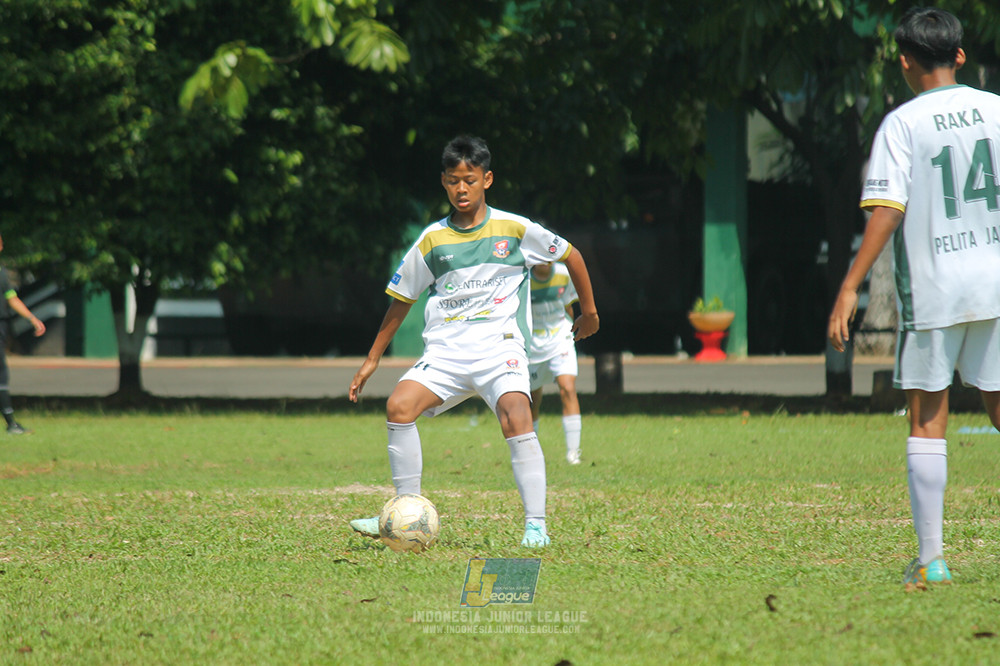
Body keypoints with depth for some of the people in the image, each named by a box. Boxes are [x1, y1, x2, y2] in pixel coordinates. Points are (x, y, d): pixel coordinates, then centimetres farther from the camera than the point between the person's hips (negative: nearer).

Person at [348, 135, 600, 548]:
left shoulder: (514, 229, 3)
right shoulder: (432, 240, 9)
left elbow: (570, 255, 17)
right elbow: (402, 299, 18)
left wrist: (589, 311, 24)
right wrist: (372, 360, 19)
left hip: (501, 346, -3)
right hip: (445, 351, 3)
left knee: (516, 420, -27)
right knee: (399, 406, -20)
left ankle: (535, 524, -21)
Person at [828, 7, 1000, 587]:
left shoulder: (902, 124, -6)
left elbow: (887, 211, -13)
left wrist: (850, 288, -12)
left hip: (932, 291, -3)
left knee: (928, 421, 5)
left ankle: (931, 557, 0)